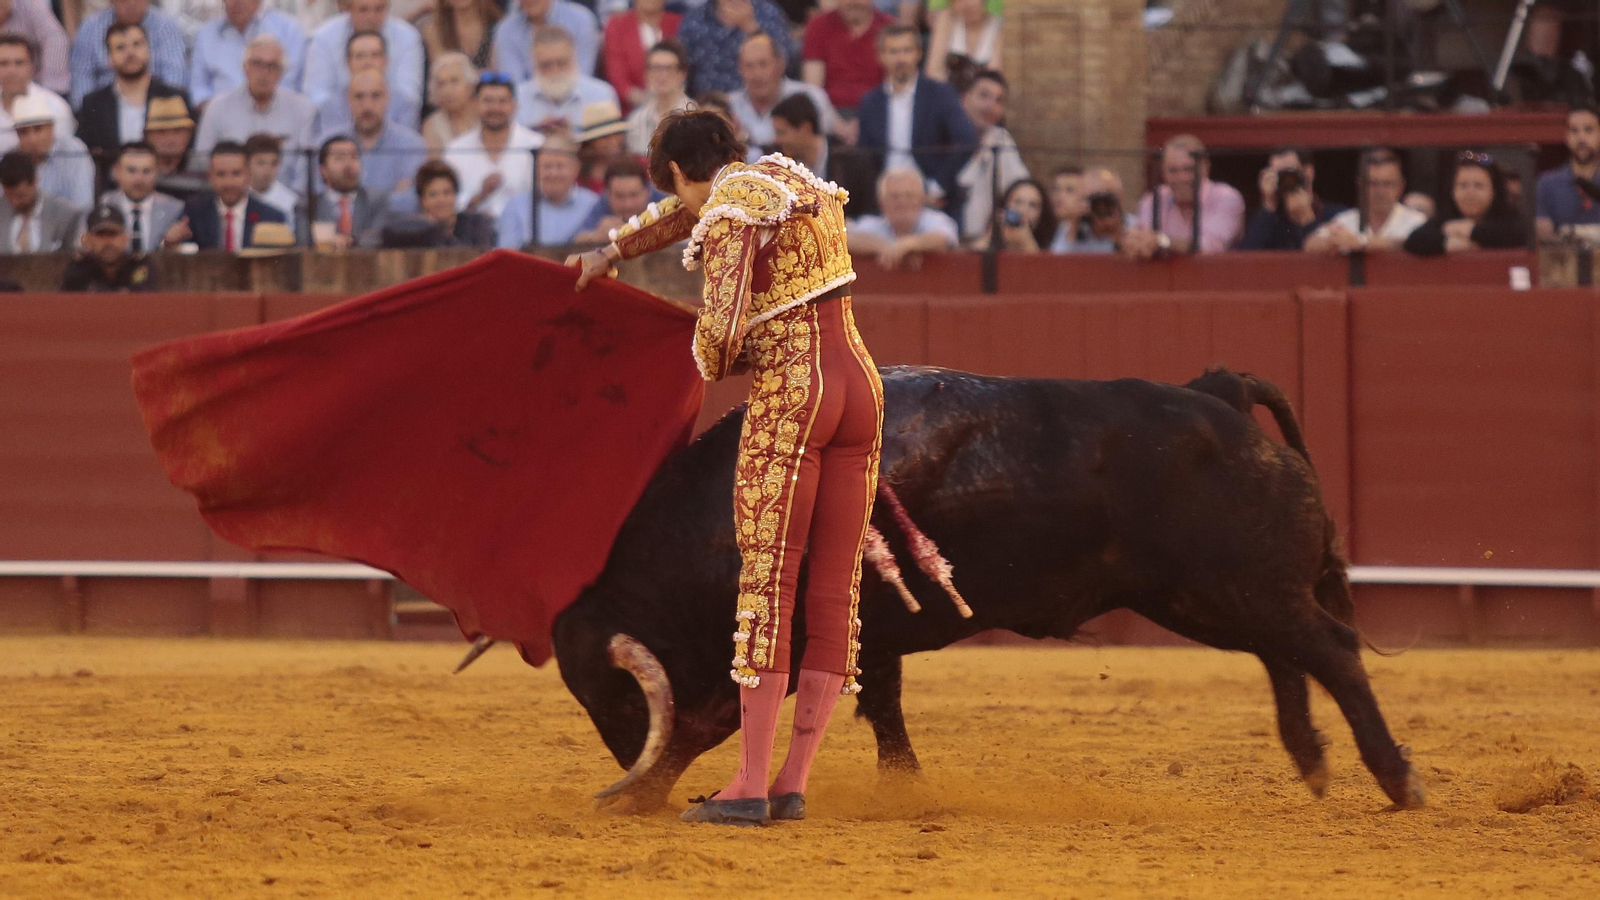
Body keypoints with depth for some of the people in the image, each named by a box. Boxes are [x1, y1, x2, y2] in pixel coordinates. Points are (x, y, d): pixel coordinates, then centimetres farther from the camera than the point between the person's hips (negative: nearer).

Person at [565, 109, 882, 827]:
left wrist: (712, 365, 6)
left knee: (766, 587, -6)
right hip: (861, 384, 8)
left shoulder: (729, 216, -7)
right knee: (834, 590, 5)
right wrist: (612, 251, 48)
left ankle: (748, 788, -9)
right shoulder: (790, 178, 18)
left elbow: (721, 331, -18)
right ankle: (793, 786, 6)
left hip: (788, 393, -8)